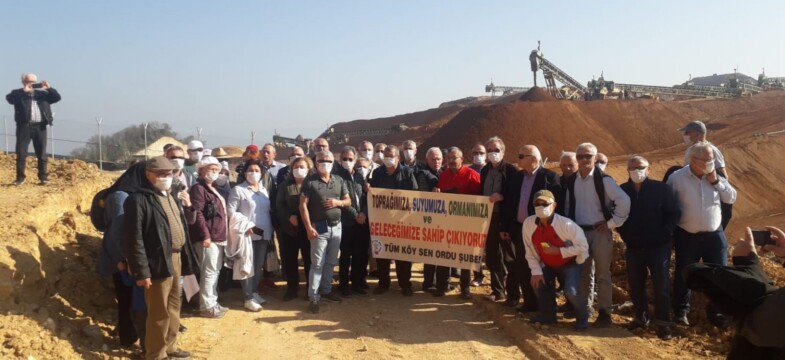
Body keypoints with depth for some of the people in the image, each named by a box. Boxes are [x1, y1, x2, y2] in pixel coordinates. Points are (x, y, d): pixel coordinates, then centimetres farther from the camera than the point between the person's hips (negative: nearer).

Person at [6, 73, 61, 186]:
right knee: (21, 153, 0)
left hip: (40, 127, 2)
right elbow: (9, 98, -12)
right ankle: (20, 177, 6)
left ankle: (43, 177, 9)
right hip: (24, 126, -2)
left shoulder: (42, 93, 15)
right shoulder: (18, 94, 7)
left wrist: (49, 88, -7)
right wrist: (24, 91, -18)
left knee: (42, 153, 4)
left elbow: (57, 97, 8)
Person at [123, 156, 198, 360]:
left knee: (173, 307, 19)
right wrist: (141, 271, -19)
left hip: (176, 258, 8)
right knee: (159, 312, 3)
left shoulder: (173, 196, 13)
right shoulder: (139, 199, -13)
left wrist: (188, 207, 4)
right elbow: (134, 238, -17)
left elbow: (186, 224, 22)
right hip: (159, 262, -8)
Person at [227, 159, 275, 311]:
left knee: (259, 266, 12)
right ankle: (248, 298, 7)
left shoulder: (264, 190, 13)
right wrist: (245, 224, -18)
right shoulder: (238, 190, -6)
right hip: (248, 234, -6)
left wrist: (270, 230, 11)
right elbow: (230, 212, -11)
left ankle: (254, 292, 26)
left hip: (264, 234, 6)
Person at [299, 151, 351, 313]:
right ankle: (314, 297, 2)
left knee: (331, 262, 13)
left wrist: (338, 202, -9)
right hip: (319, 227, -5)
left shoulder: (339, 180, 8)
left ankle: (326, 290, 28)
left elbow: (348, 201, 14)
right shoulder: (310, 181, -6)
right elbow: (303, 205, -9)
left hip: (336, 226, 5)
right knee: (318, 263, -4)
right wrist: (308, 227, -15)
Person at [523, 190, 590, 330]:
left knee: (571, 290, -23)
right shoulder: (528, 223, -19)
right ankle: (548, 315, 19)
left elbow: (582, 246, -22)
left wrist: (558, 251, -28)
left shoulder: (566, 224, -31)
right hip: (547, 264, 5)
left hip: (570, 263, -5)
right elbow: (530, 251, -8)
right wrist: (536, 271, -14)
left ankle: (582, 317, 7)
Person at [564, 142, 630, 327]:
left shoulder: (603, 180, -11)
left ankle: (605, 312, 13)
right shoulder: (571, 181, 4)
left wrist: (612, 223, -14)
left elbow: (624, 201, -17)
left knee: (602, 274, 4)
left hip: (600, 232, -5)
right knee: (583, 273, 14)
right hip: (579, 232, 5)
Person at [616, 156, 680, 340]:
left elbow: (675, 213, -5)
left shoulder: (661, 188, -6)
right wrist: (624, 234, 3)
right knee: (635, 285, 9)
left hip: (658, 246, -3)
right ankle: (640, 317, 25)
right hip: (634, 248, 3)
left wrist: (665, 234, -11)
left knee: (661, 285, -2)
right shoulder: (622, 190, 1)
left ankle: (663, 322, 10)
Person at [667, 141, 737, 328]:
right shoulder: (677, 178, -11)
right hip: (686, 236, -3)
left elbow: (732, 198, -2)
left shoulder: (715, 176, 0)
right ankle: (681, 311, 28)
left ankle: (716, 312, 24)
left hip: (714, 235, 3)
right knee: (683, 275, 9)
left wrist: (716, 181, -14)